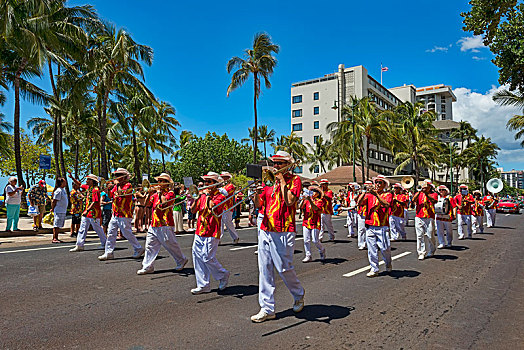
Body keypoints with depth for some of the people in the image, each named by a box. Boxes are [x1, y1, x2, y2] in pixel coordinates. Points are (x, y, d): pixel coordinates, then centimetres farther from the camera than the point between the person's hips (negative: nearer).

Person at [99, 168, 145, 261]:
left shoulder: (128, 185, -8)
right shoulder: (116, 186, 15)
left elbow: (122, 193, -24)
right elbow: (110, 196, 10)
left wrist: (118, 184, -14)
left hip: (124, 215, -8)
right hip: (115, 214, 8)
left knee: (127, 234, -3)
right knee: (111, 233, 5)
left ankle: (139, 249, 11)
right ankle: (108, 253, 10)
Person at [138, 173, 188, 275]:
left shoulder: (170, 193, -5)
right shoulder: (156, 194, 16)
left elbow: (164, 202, -22)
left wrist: (159, 192, -11)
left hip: (165, 225, -7)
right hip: (154, 224, 7)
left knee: (171, 245, 3)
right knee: (150, 246, 3)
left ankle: (181, 261, 22)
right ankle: (147, 267, 8)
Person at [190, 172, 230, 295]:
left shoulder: (220, 196, -5)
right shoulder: (203, 195, 15)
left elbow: (212, 206, -23)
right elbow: (193, 210, 8)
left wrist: (208, 195, -9)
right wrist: (198, 196, -2)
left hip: (212, 233, -7)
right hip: (199, 232, 7)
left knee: (208, 258, -9)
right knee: (197, 257, 5)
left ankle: (223, 275, 17)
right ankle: (203, 285, 14)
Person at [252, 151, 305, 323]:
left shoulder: (294, 179, 1)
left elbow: (289, 201, -17)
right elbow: (258, 204, 10)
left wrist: (282, 181, -10)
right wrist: (257, 191, -8)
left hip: (283, 232, -5)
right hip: (265, 230, 5)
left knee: (284, 268, -1)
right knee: (264, 269, 4)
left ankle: (299, 296, 28)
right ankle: (267, 308, 12)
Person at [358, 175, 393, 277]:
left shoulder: (388, 194, 5)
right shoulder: (369, 195, 12)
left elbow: (387, 204, -16)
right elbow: (359, 202, -3)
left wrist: (376, 194, -23)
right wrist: (365, 192, -15)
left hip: (382, 226, -2)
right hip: (370, 226, 3)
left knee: (385, 248, -3)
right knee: (371, 249, 3)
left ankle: (388, 264, 25)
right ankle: (374, 269, 12)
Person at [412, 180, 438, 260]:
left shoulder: (434, 194, 8)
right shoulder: (418, 193, 14)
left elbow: (434, 200, -14)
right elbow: (413, 200, -5)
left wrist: (426, 194, -24)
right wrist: (420, 192, -14)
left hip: (429, 218, -2)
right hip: (419, 217, 2)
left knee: (430, 235, 0)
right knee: (420, 235, -2)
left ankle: (431, 251, 23)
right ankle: (421, 253, 2)